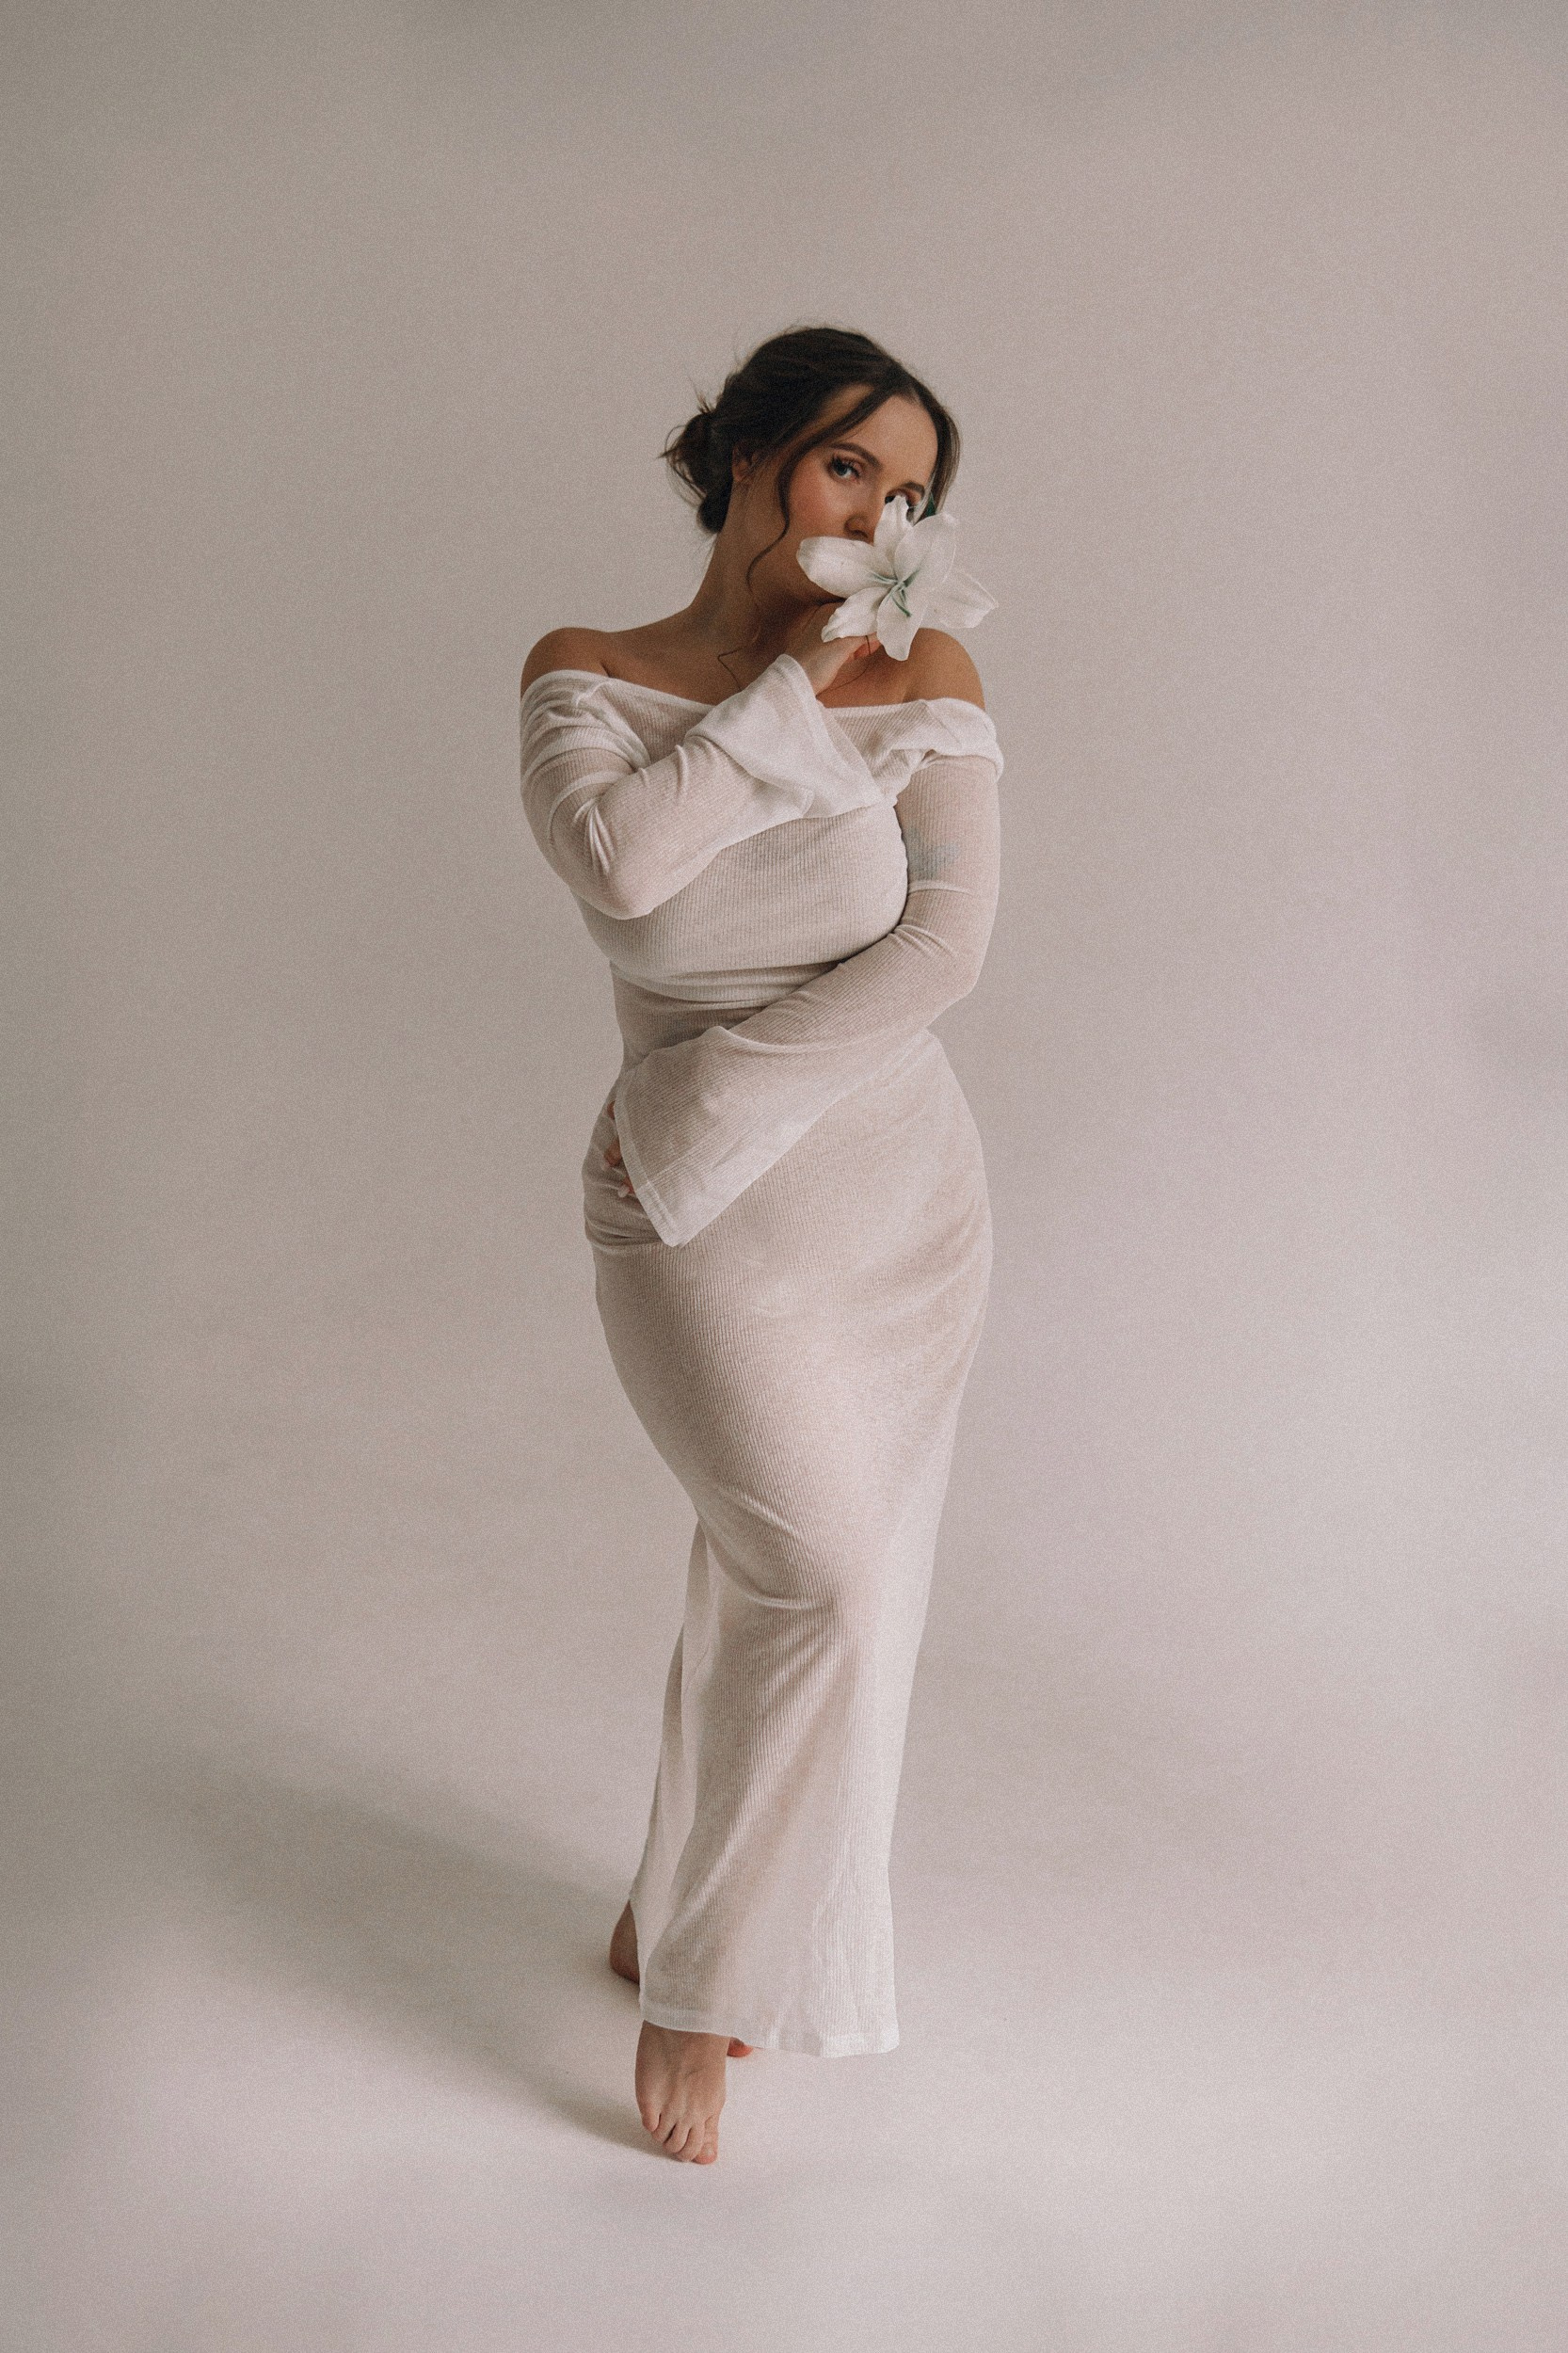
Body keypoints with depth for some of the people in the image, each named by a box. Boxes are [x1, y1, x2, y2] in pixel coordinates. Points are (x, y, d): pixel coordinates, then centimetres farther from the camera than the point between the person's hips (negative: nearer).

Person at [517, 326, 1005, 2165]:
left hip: (906, 1197, 2)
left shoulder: (927, 680, -2)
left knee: (782, 1582, 12)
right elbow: (616, 858, -23)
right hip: (697, 1219, -2)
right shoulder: (585, 677, -2)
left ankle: (673, 1911, 35)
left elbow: (945, 944, -14)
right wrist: (799, 682, -16)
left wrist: (711, 1105, -20)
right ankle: (703, 1974, 14)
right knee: (824, 1577, -8)